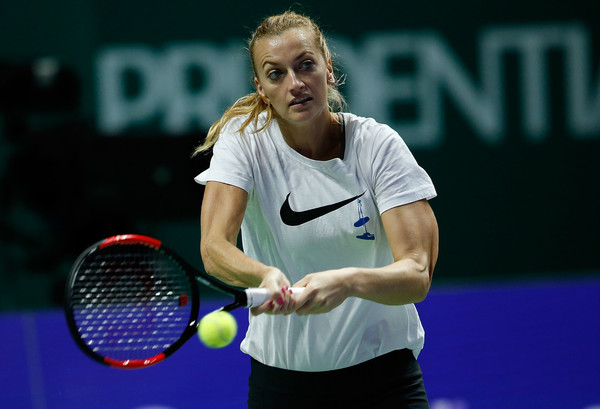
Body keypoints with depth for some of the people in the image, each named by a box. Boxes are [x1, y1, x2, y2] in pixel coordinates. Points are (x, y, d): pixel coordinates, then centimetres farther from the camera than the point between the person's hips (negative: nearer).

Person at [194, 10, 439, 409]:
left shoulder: (378, 145, -11)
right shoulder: (244, 139, -7)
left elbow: (416, 276, -19)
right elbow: (214, 247, -21)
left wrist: (348, 282, -40)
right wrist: (266, 276, -42)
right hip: (279, 374, 1)